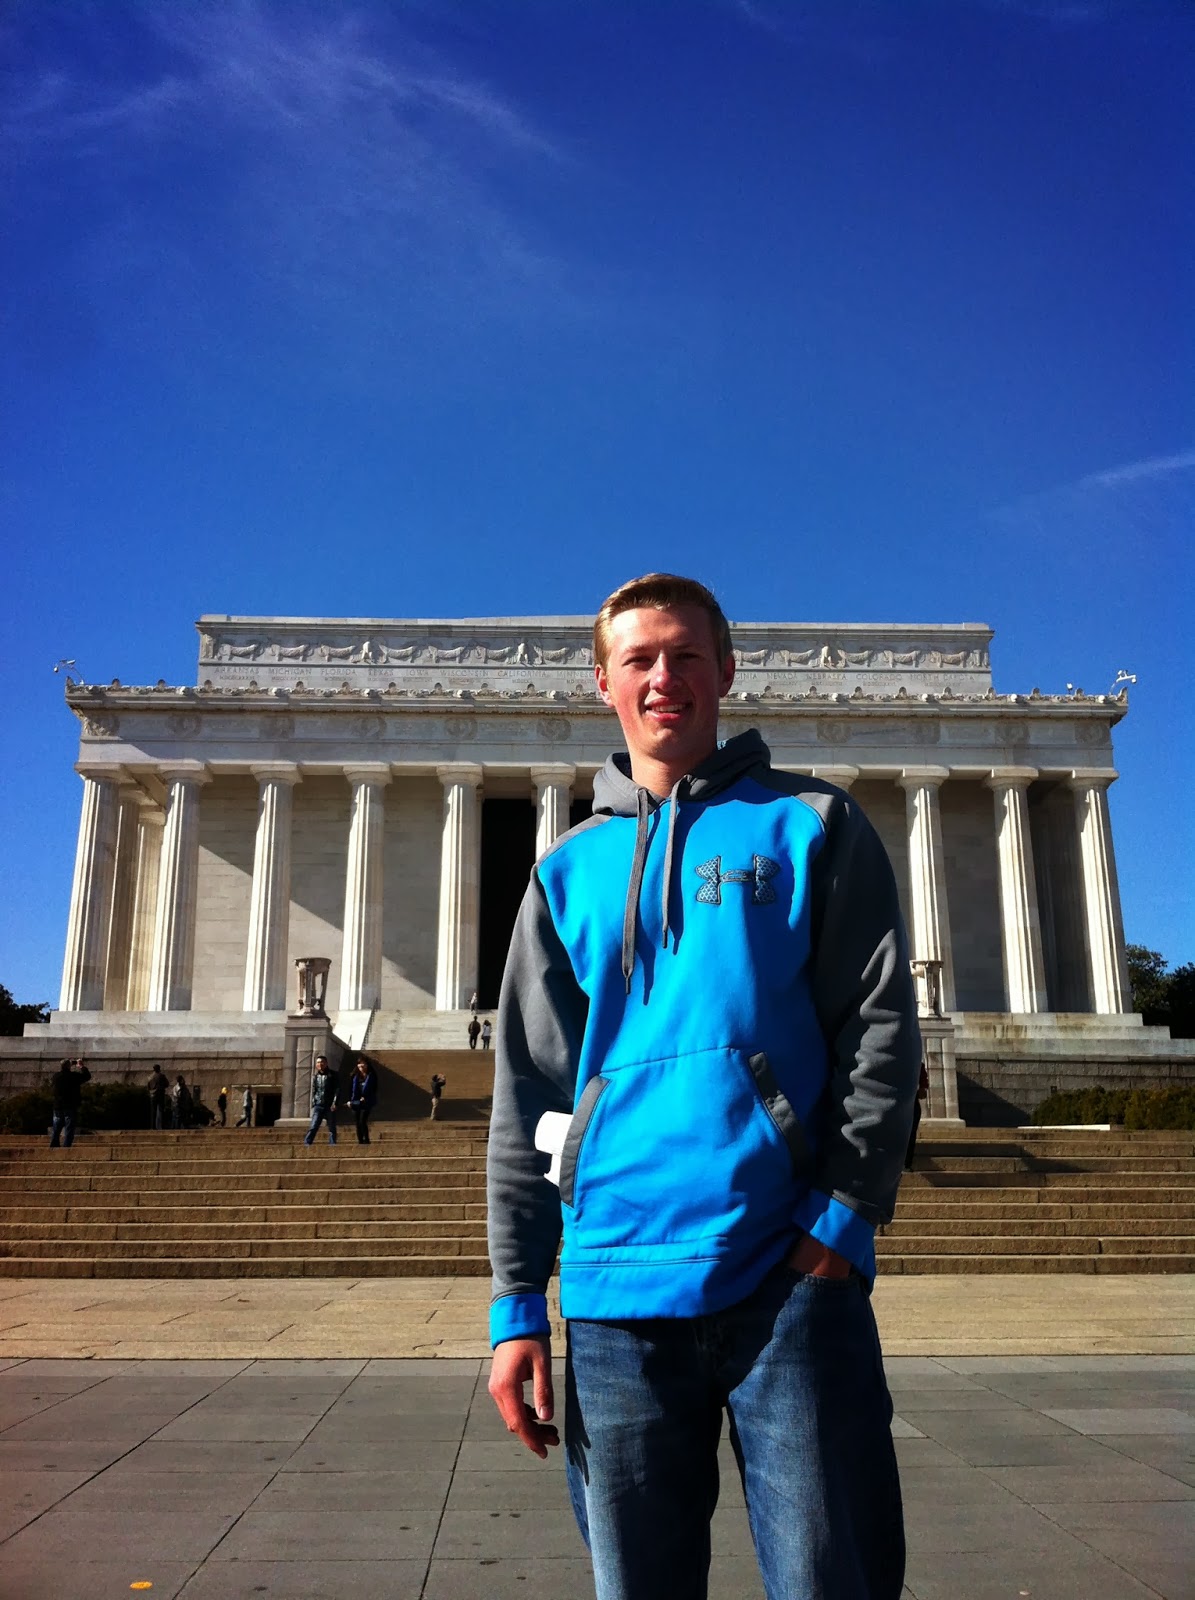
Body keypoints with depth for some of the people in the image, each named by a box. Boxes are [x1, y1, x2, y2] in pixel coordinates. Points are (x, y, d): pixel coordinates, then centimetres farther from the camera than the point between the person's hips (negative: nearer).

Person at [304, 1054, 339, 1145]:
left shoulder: (333, 1075, 0)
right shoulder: (315, 1076, 10)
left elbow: (337, 1089, -4)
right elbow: (313, 1090, 15)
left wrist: (334, 1103, -12)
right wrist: (313, 1103, 6)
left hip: (330, 1106, -2)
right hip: (318, 1105, 2)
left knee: (332, 1128, 4)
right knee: (313, 1127, -6)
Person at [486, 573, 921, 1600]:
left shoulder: (811, 827, 7)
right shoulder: (570, 872, 12)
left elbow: (881, 1025, 0)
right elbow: (526, 1093, 10)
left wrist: (845, 1215, -11)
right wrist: (516, 1299, 4)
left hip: (794, 1278, -2)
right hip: (614, 1293, 3)